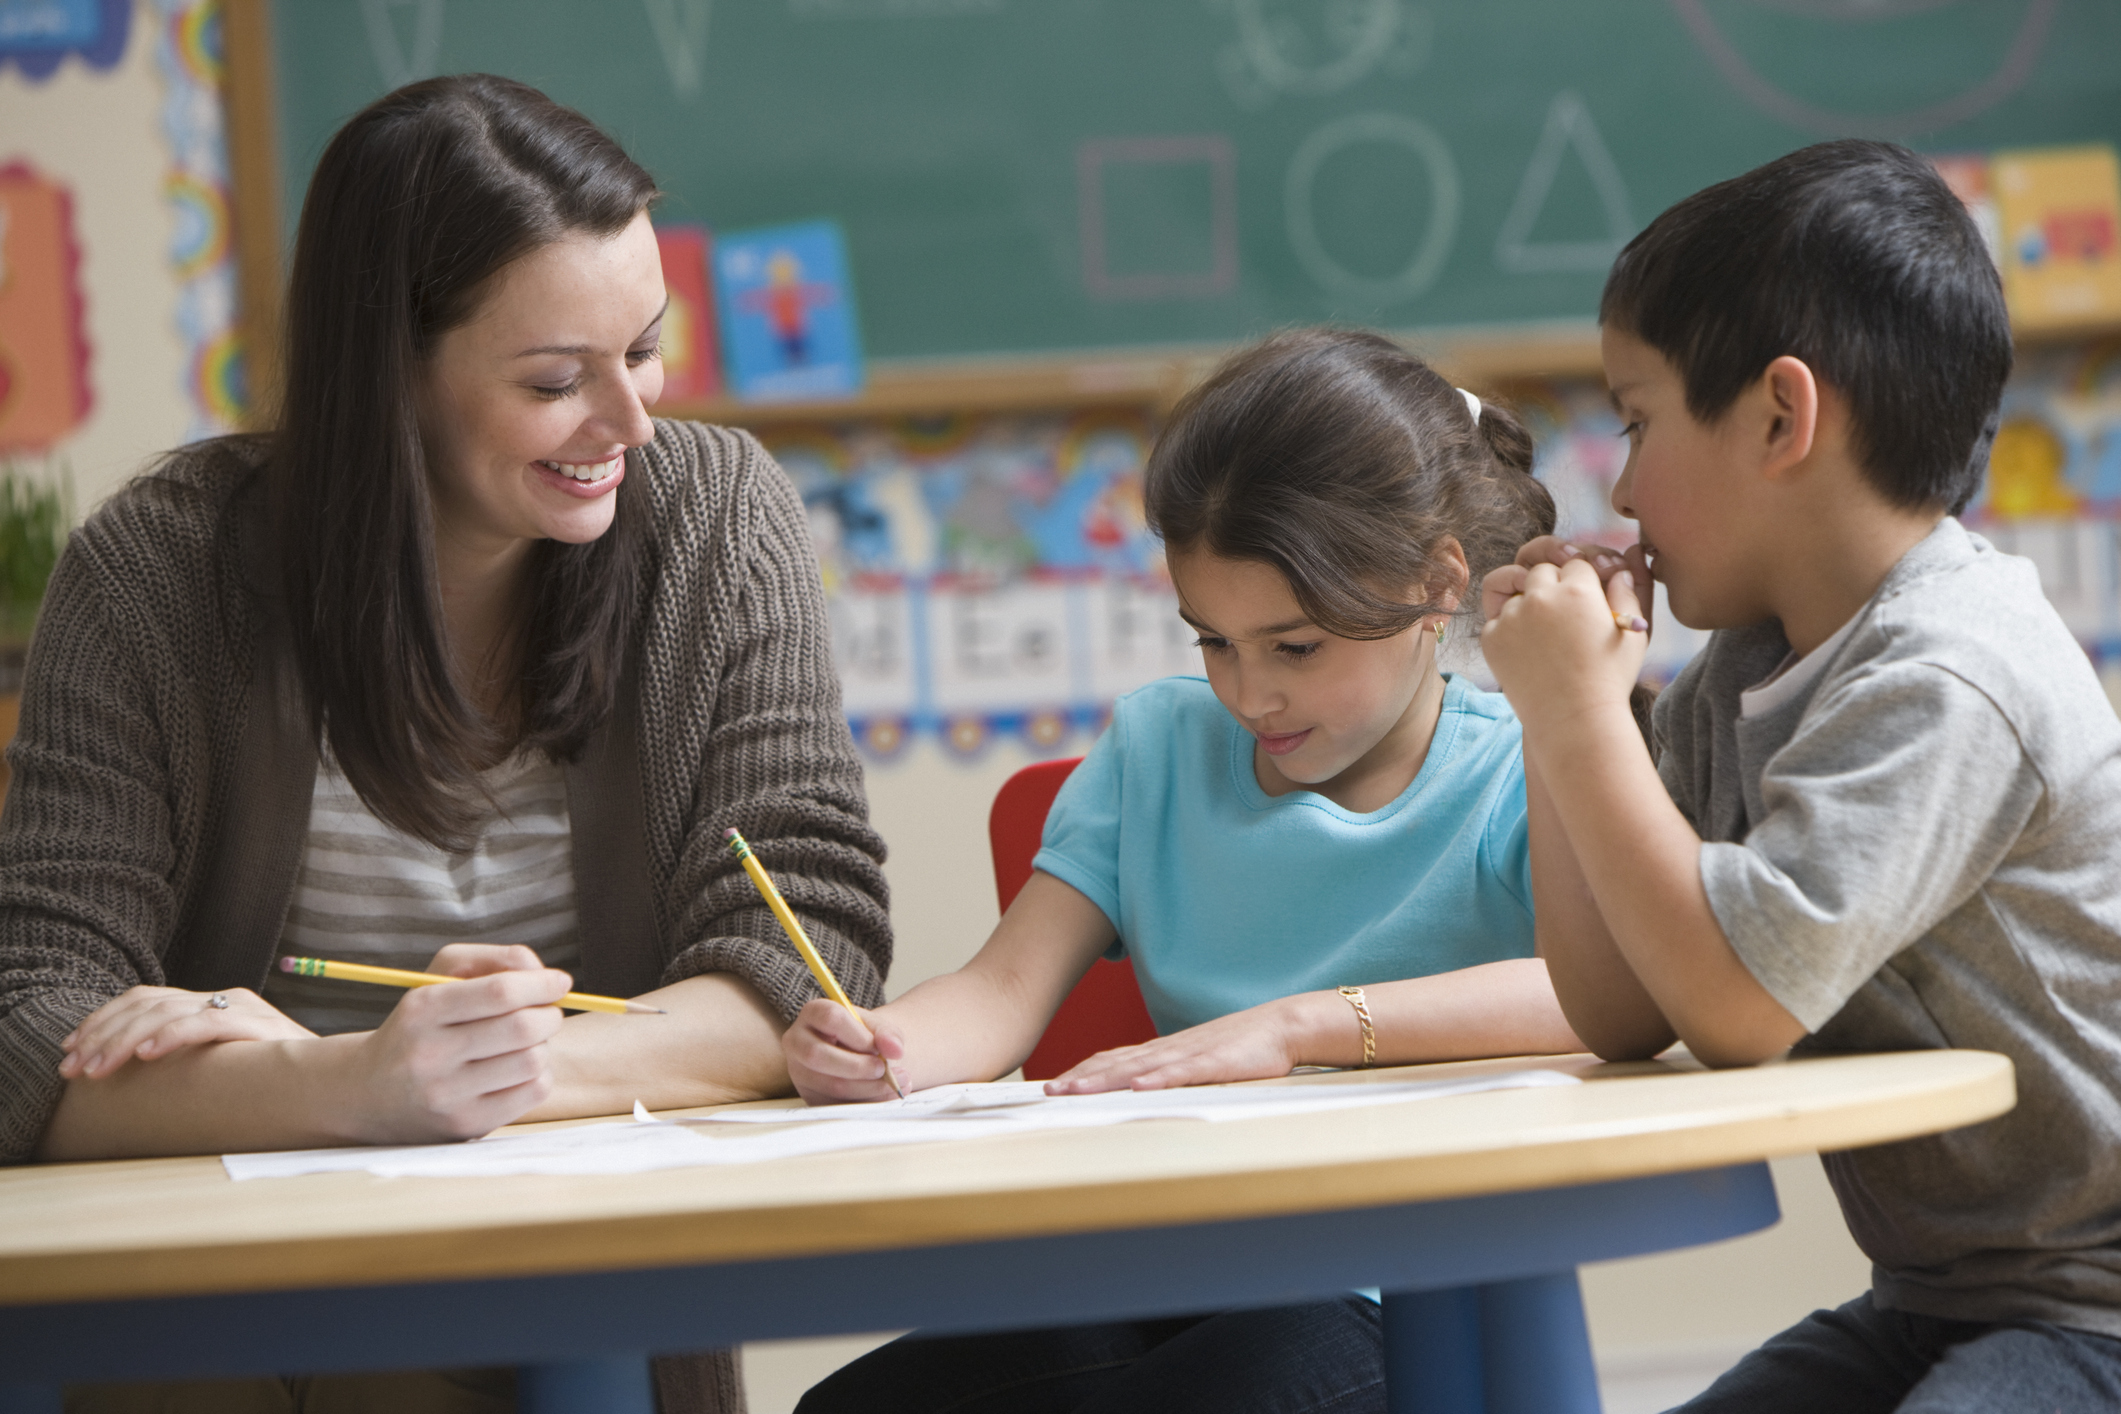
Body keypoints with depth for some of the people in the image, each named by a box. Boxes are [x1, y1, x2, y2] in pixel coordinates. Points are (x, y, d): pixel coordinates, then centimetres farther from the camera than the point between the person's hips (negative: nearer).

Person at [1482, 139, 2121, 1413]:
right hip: (1933, 1304, 9)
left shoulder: (1949, 678, -20)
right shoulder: (1737, 686, 8)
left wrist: (1581, 715, -17)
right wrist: (1560, 719, 2)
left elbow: (1738, 1002, -25)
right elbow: (1624, 1017, 7)